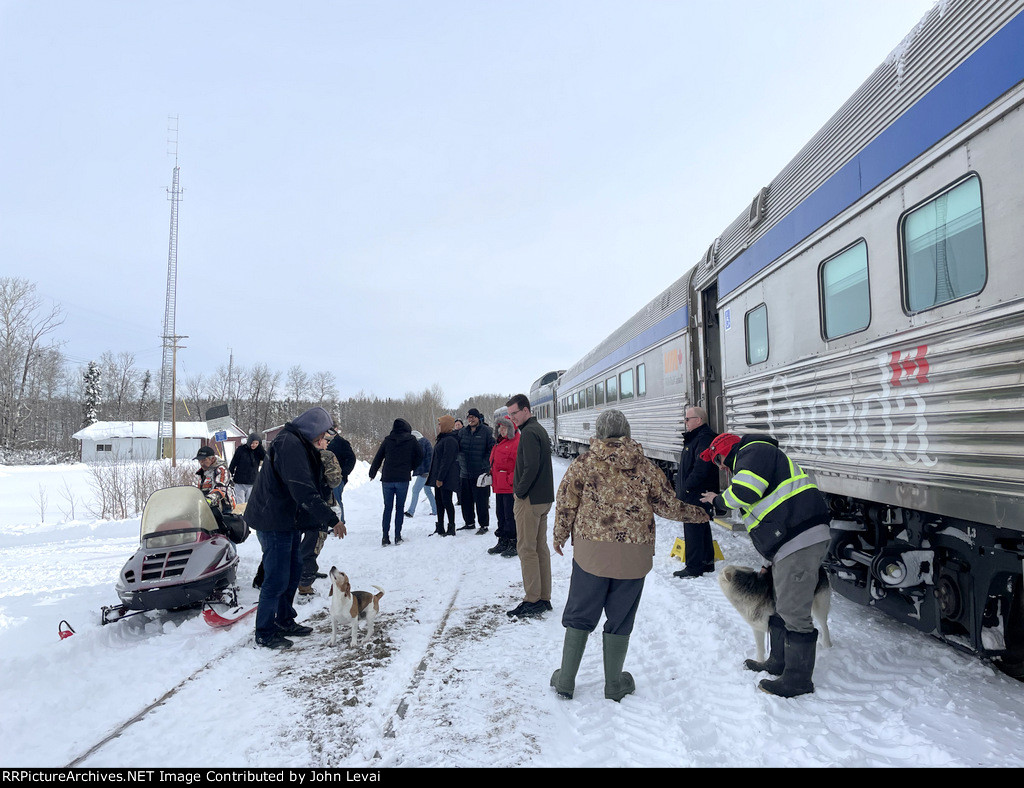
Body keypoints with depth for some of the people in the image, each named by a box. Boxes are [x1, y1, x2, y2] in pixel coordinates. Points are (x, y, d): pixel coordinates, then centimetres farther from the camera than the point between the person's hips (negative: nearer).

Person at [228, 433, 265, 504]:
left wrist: (260, 446, -13)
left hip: (252, 483, 3)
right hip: (240, 482, -3)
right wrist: (230, 476, -3)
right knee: (240, 504, -3)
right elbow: (233, 464, -1)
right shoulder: (241, 449, -5)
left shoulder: (258, 452, 4)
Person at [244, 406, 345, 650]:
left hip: (289, 521, 11)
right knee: (277, 579, -3)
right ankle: (264, 633, 10)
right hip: (275, 522, -11)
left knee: (293, 571, 19)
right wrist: (331, 519, -28)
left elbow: (314, 485, 20)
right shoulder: (289, 445, -21)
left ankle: (284, 621, 33)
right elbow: (303, 491, -28)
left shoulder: (298, 444, 14)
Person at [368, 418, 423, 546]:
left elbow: (378, 458, 7)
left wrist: (372, 473, 21)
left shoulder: (387, 440, 2)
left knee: (387, 507, 8)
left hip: (387, 479, 1)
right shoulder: (411, 440, 0)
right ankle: (398, 536, 5)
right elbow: (420, 455, 6)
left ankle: (385, 537, 4)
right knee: (400, 507, 7)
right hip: (403, 479, -1)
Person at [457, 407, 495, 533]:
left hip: (481, 473, -5)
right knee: (466, 499, 13)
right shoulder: (462, 432, 10)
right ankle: (469, 522, 28)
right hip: (464, 473, 5)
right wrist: (460, 464, 2)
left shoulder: (487, 431, -5)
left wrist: (484, 463, -14)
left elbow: (492, 449, -8)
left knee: (481, 501, -2)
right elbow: (456, 448, 16)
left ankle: (484, 525, 9)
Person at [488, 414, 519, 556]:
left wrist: (511, 480, -20)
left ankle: (514, 544, 6)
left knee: (510, 516, -4)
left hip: (510, 487, -10)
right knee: (500, 515, 16)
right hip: (499, 487, 10)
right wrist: (491, 474, 15)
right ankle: (502, 542, 26)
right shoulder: (499, 442, 17)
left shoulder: (517, 442, -13)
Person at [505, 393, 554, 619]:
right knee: (540, 548, 13)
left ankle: (533, 601, 2)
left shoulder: (529, 433, -16)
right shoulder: (540, 429, 15)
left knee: (527, 549, -3)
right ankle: (544, 598, 20)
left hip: (529, 499, -10)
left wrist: (520, 492, -14)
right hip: (544, 498, 10)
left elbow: (531, 468, -24)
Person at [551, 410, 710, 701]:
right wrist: (698, 513, 22)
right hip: (633, 557, 1)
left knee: (579, 615, 13)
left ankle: (565, 680, 21)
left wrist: (560, 537, 14)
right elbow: (668, 505, 4)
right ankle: (614, 684, 26)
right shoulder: (646, 467, 0)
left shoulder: (583, 463, -5)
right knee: (620, 620, 14)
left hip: (591, 553, -1)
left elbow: (566, 504, -2)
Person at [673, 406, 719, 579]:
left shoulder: (704, 439, -18)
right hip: (694, 494, 11)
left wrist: (684, 489, -18)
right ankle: (707, 563, 26)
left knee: (693, 530, -6)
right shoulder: (695, 438, 17)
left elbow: (700, 469, -26)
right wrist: (680, 489, 15)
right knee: (703, 528, 17)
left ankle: (694, 568, 0)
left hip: (697, 495, -11)